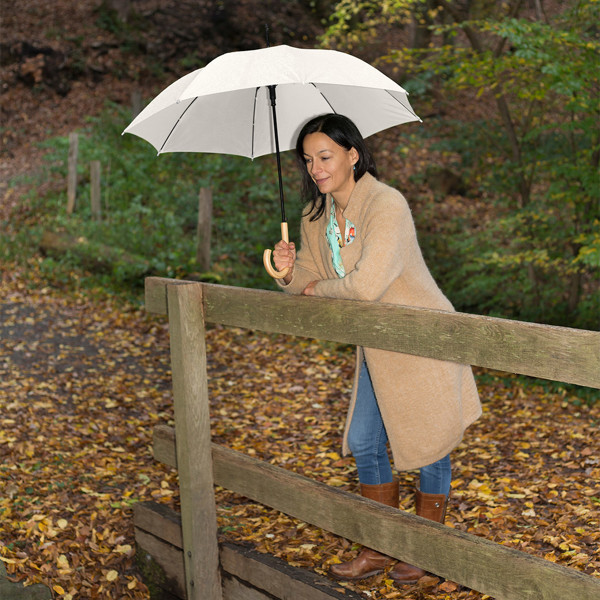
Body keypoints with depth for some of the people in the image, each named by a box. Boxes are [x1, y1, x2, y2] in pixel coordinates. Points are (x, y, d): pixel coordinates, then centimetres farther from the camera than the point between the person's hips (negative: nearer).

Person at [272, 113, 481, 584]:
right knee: (365, 445, 13)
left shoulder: (387, 205, -25)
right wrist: (290, 269, -15)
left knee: (427, 447, 7)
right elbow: (310, 280, 8)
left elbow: (367, 285, -34)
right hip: (377, 349, 8)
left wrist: (318, 289, -16)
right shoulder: (317, 216, 1)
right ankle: (380, 549, 29)